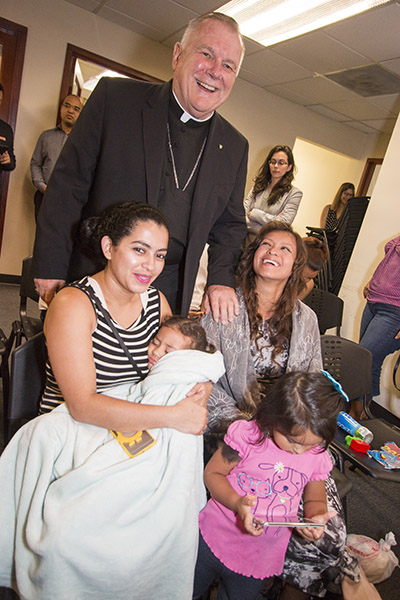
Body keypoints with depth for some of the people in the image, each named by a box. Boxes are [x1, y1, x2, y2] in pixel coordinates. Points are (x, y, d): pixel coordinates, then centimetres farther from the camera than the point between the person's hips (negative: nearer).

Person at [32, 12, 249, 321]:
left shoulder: (235, 147, 7)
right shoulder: (115, 97, -4)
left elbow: (230, 223, 15)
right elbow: (69, 184, -6)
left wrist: (221, 279, -1)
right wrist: (51, 269, -9)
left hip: (169, 293, 3)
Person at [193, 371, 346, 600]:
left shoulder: (318, 457, -8)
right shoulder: (247, 435, -19)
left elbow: (314, 498, 6)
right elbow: (212, 473, -13)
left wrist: (316, 517, -17)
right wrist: (236, 503, -29)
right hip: (213, 540, -1)